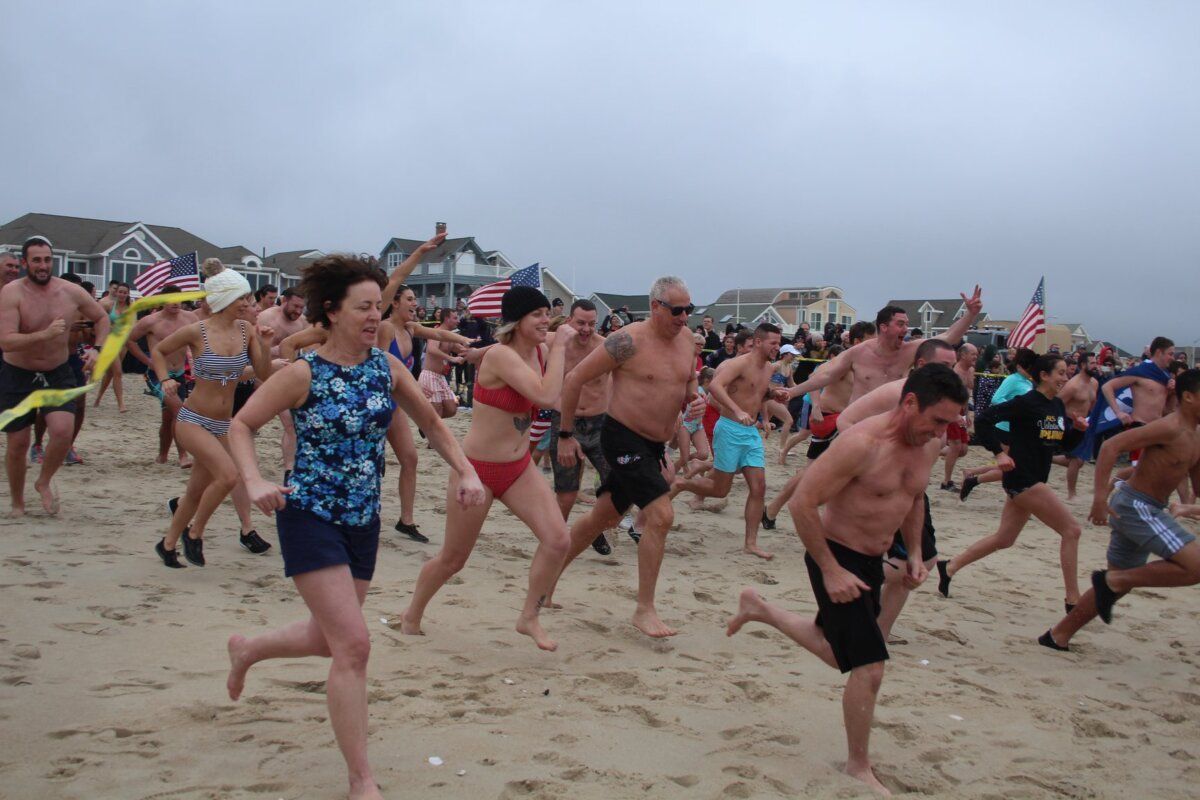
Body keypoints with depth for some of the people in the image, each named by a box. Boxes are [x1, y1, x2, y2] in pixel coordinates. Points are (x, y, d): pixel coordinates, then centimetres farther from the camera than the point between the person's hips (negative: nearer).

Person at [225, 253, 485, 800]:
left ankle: (246, 649, 53)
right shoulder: (304, 374, -14)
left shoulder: (386, 367, 0)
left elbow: (430, 422, 11)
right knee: (353, 644, -13)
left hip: (363, 521, 6)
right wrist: (255, 481, -23)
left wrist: (465, 472, -2)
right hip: (310, 516, -6)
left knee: (329, 638, 21)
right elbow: (241, 426, -6)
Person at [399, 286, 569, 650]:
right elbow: (546, 396, -33)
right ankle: (412, 616, 35)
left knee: (557, 539, -11)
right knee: (453, 559, 8)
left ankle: (529, 618, 8)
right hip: (477, 469, -6)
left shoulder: (538, 353, 2)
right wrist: (558, 349, -22)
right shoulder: (500, 355, -22)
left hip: (519, 469, 7)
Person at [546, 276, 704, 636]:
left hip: (655, 444, 8)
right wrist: (565, 434, -10)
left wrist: (695, 400, -3)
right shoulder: (630, 340, -17)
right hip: (624, 438, -8)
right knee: (661, 515, -19)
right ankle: (644, 610, -8)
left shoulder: (686, 338, 5)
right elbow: (575, 379, -13)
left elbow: (688, 383, 22)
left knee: (603, 517, 18)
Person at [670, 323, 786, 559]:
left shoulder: (768, 368, 11)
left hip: (752, 433, 8)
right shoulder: (740, 363, -15)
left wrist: (771, 392, 6)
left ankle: (751, 543, 6)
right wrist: (737, 411, -43)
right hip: (730, 429, -7)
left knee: (759, 487, 0)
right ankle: (680, 484, 25)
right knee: (721, 490, 0)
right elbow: (715, 386, -31)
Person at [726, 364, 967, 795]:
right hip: (836, 557, -9)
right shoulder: (861, 444, -27)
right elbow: (802, 503, -25)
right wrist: (831, 572, -23)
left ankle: (759, 609, 43)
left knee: (838, 652, 24)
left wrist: (914, 553, 7)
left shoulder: (930, 445, -2)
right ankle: (859, 767, 12)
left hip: (872, 561, 9)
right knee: (869, 667, -9)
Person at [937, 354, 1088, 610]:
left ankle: (949, 567, 26)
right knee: (1071, 530, -9)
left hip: (1034, 481, 9)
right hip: (1021, 479, -9)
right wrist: (999, 452, -22)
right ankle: (1073, 601, -2)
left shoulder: (1058, 405, 10)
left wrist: (1079, 428, -1)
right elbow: (983, 419, -18)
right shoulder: (1026, 403, -14)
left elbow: (1064, 442, 18)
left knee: (1004, 539, 16)